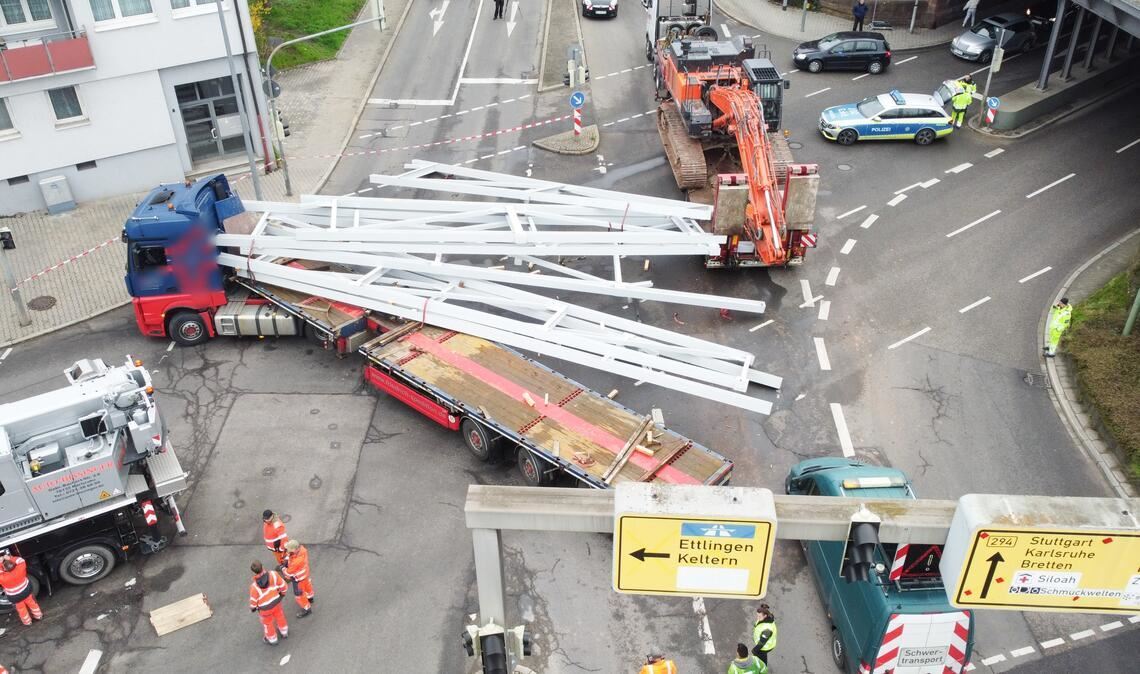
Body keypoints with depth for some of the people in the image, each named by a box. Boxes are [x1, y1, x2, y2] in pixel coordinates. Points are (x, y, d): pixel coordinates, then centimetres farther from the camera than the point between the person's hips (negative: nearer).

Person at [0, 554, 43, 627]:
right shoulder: (19, 570, -30)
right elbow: (22, 561, -10)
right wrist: (10, 558, -12)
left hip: (15, 597, -2)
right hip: (26, 590, 2)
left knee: (21, 608, 24)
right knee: (31, 602, 27)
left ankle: (27, 621, 46)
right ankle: (38, 615, 47)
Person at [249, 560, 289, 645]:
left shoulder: (254, 586, -36)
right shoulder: (273, 574, -30)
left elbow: (253, 601, -19)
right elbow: (282, 585, -14)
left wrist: (252, 608, 5)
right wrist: (282, 593, 9)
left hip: (265, 608, -3)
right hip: (276, 602, 3)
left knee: (267, 622, 26)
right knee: (279, 616, 31)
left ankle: (272, 640, 51)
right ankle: (284, 633, 56)